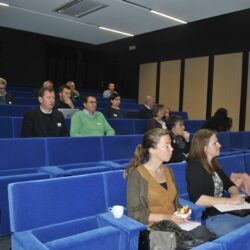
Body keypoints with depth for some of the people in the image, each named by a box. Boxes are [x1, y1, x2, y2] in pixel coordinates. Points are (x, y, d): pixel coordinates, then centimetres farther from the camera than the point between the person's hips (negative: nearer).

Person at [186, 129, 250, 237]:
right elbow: (196, 198, -21)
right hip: (210, 217, -7)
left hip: (225, 211, 8)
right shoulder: (194, 166, -10)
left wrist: (236, 195, -3)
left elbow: (229, 184, 21)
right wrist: (229, 200, -18)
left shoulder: (214, 164, 13)